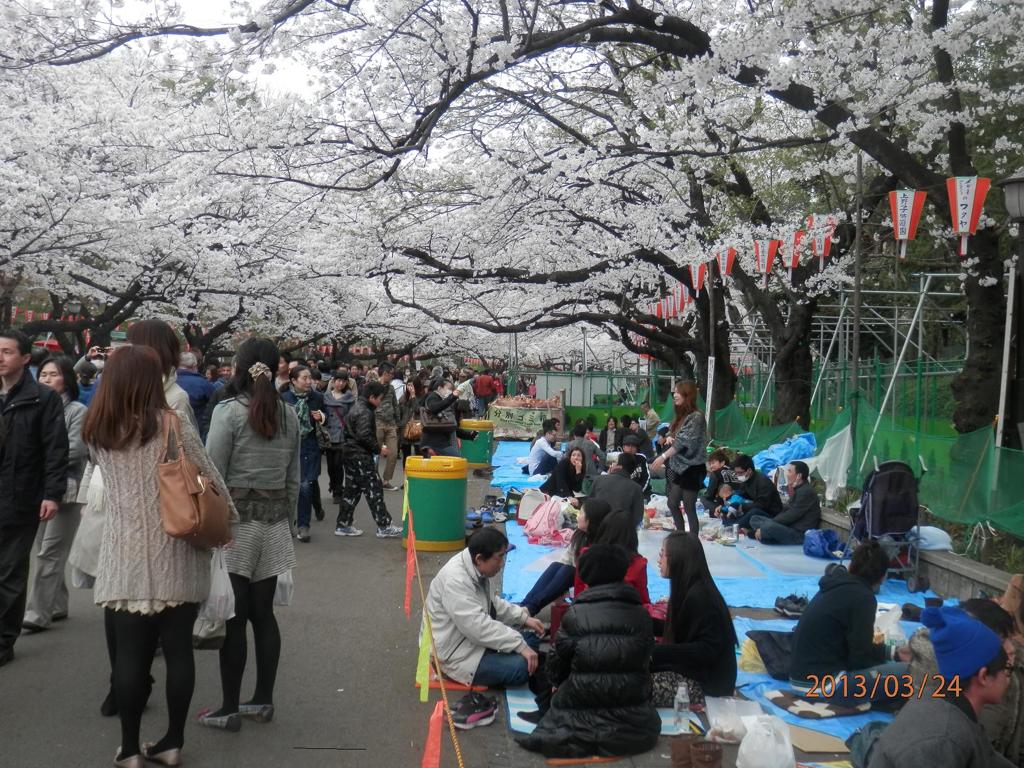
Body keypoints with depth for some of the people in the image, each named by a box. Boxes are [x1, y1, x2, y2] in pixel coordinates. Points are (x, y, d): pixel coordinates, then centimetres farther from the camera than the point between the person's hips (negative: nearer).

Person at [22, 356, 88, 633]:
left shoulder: (77, 411, -2)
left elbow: (75, 450, -11)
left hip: (64, 490, -6)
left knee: (49, 553, -8)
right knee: (45, 552, 10)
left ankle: (39, 613, -7)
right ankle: (57, 606, 21)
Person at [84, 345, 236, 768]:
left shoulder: (96, 430, 3)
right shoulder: (172, 424, -8)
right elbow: (210, 480, -5)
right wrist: (229, 519, 10)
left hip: (125, 559, 2)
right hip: (175, 557, -2)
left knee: (130, 654, 7)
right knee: (178, 650, 8)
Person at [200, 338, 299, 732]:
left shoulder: (229, 410, -10)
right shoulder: (288, 415, 6)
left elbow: (213, 474, -11)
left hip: (235, 522, -5)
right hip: (273, 524, 5)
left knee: (233, 617, 0)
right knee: (263, 613, 11)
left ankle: (229, 709, 8)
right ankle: (263, 700, 19)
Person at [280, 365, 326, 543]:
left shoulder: (317, 397, -1)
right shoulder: (283, 398, -5)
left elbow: (325, 421, 10)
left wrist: (320, 418, -9)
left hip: (309, 447, 0)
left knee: (305, 486, -7)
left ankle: (303, 526, 3)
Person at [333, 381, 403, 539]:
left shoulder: (356, 407, 15)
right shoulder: (364, 412, -16)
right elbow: (364, 436, -25)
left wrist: (376, 446, 15)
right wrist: (379, 449, -13)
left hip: (351, 455, 10)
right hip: (361, 456, -10)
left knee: (351, 490, 14)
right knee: (374, 490, -7)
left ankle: (343, 525, 17)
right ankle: (384, 527, -5)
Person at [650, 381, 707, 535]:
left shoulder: (696, 417, -15)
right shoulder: (679, 416, 12)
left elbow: (684, 441, -23)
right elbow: (671, 433, 21)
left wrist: (663, 457, -27)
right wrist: (668, 437, -4)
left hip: (691, 468, -9)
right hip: (678, 467, 9)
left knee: (689, 508, -5)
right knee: (672, 504, 13)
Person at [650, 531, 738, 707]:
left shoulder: (698, 597, -23)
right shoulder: (688, 590, 6)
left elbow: (708, 650, -25)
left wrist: (657, 652, -28)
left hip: (707, 682, -9)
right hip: (692, 669, 9)